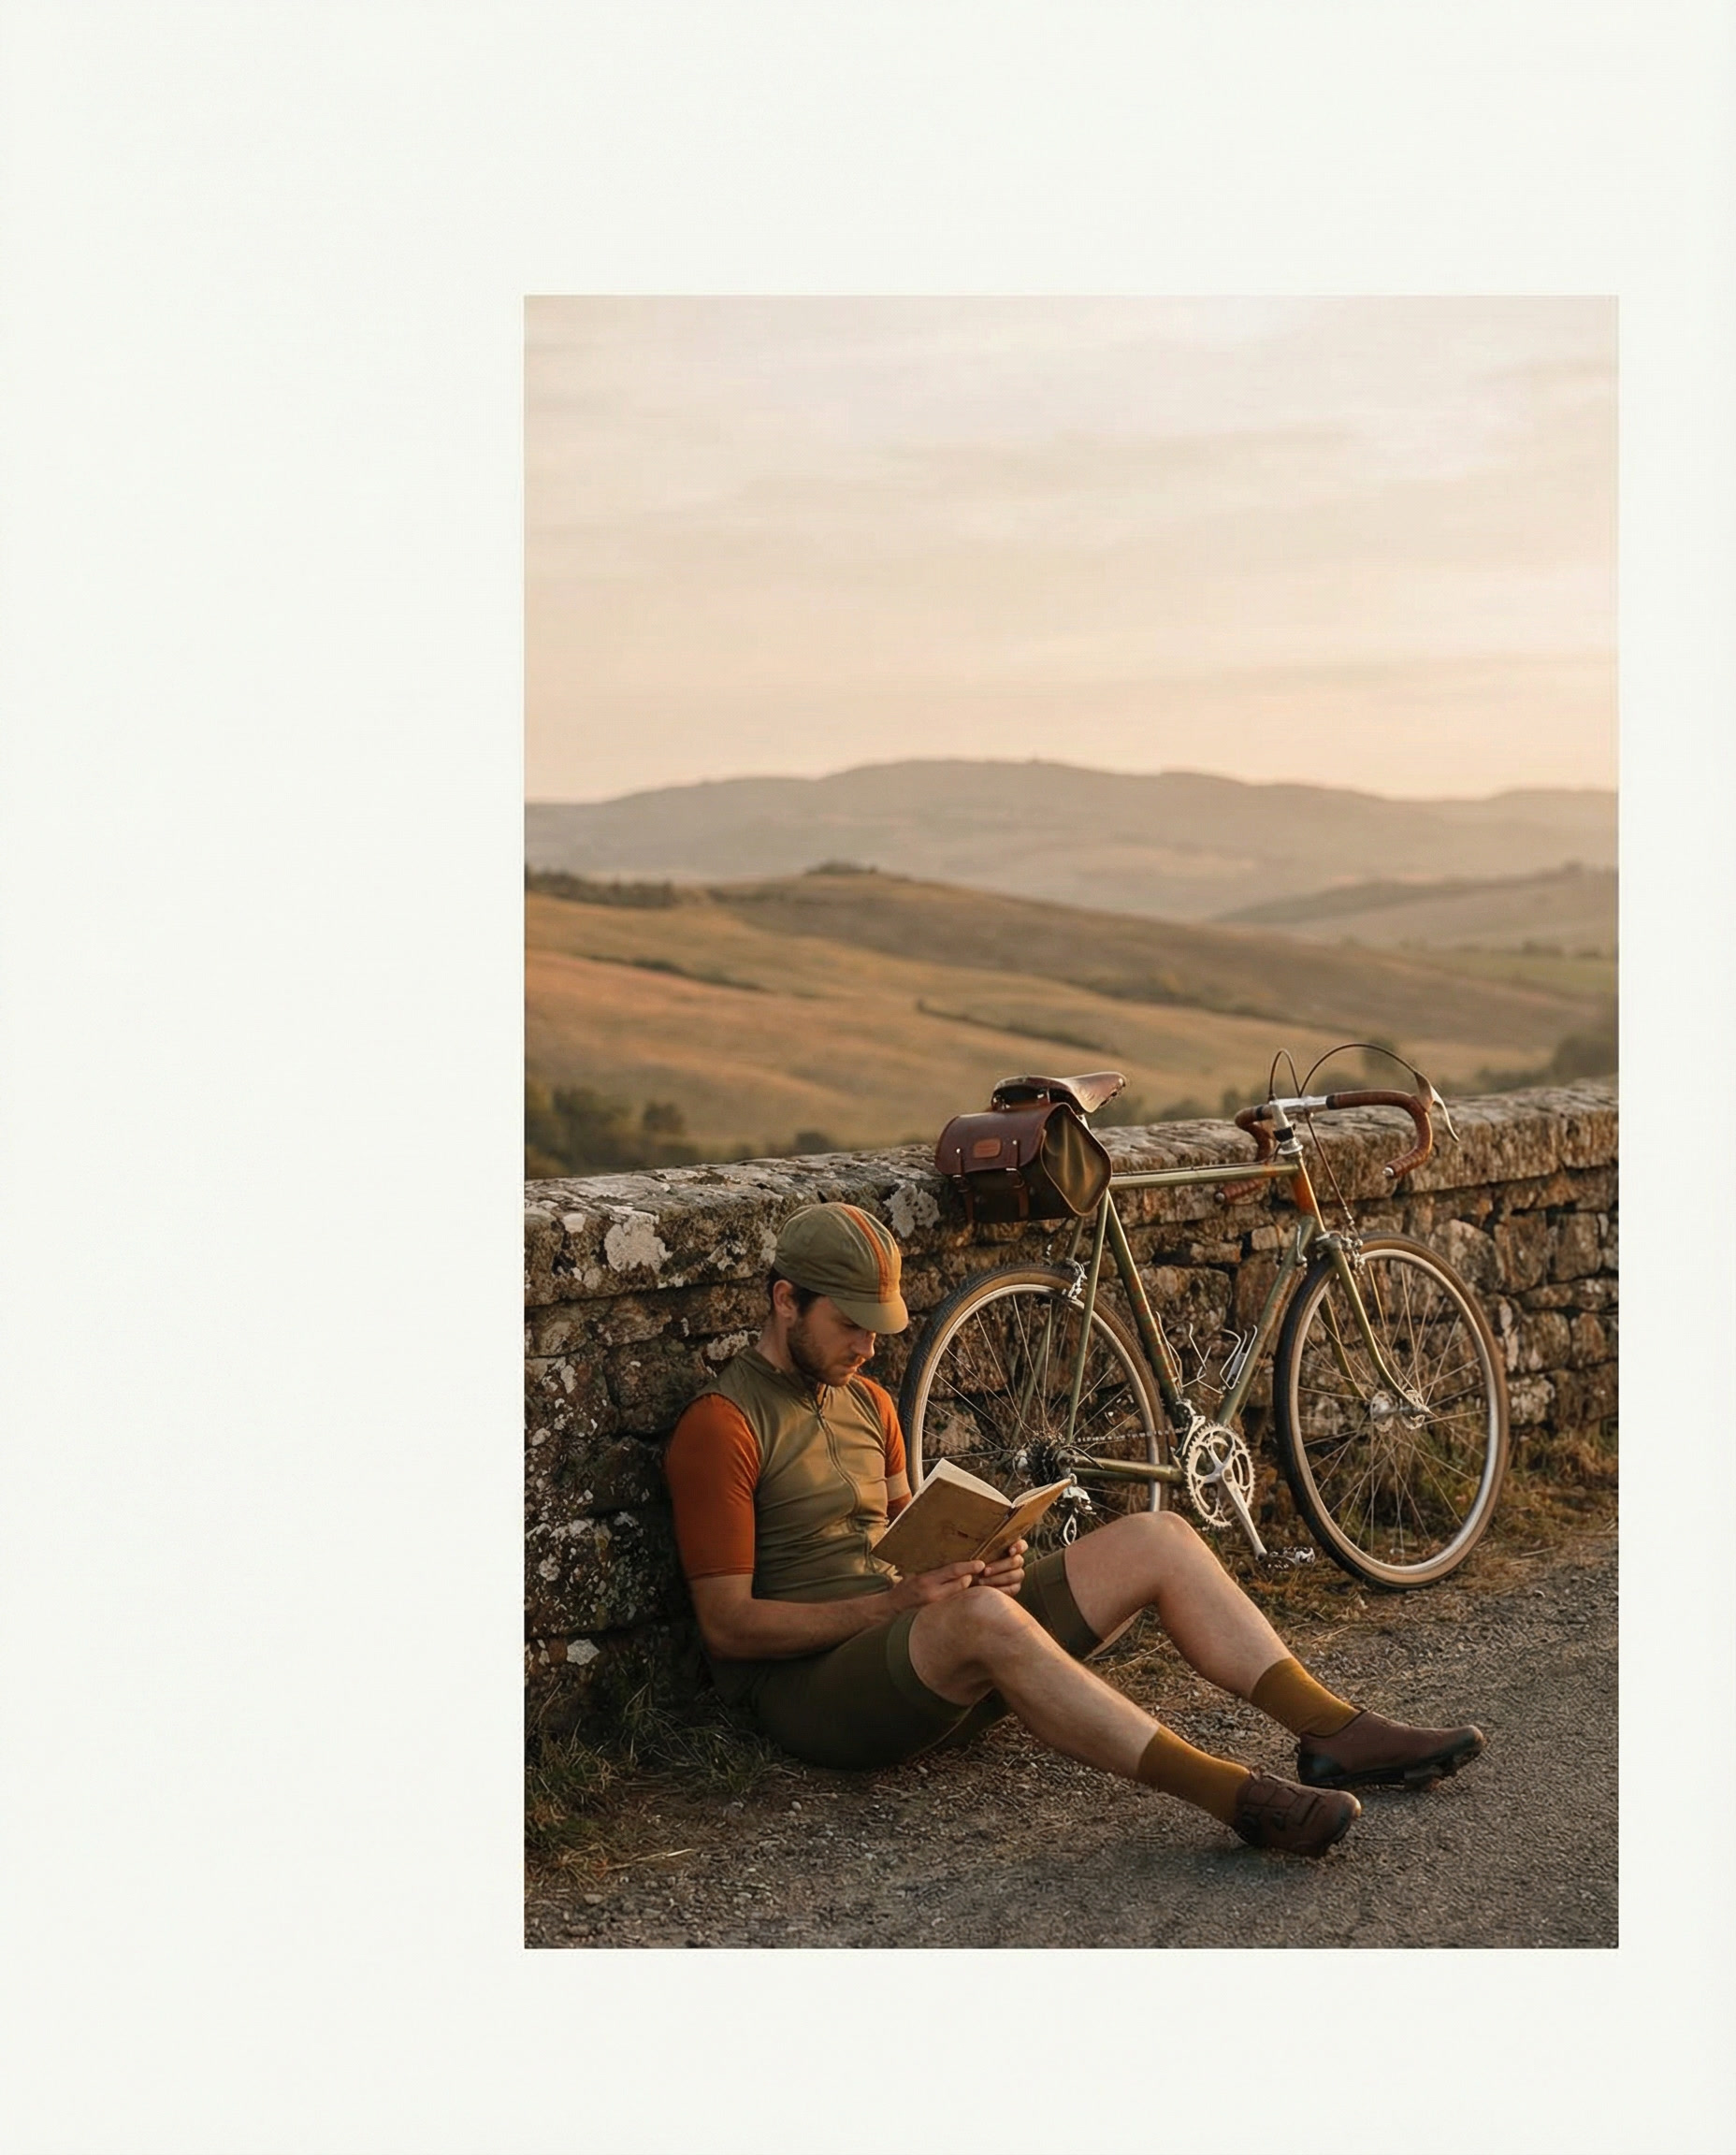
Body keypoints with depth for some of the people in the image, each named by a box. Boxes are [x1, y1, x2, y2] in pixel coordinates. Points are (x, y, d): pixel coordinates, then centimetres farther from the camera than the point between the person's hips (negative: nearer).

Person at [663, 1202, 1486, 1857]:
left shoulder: (867, 1403, 16)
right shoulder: (721, 1426, -10)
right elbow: (726, 1624, -15)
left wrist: (980, 1561, -3)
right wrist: (892, 1603, -22)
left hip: (927, 1659, 8)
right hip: (810, 1684, -8)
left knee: (1156, 1540, -5)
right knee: (982, 1617, -41)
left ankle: (1335, 1736, -10)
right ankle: (1239, 1798, -43)